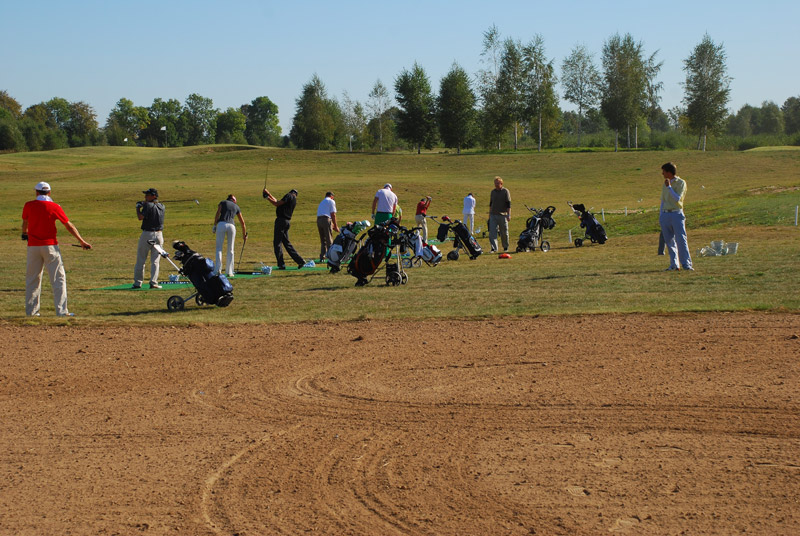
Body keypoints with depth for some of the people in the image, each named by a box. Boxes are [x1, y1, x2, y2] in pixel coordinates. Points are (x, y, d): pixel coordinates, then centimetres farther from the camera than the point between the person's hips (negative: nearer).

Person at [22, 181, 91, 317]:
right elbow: (69, 226, -3)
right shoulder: (54, 207, -4)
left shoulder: (28, 206, 2)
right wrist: (82, 241, 3)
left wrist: (25, 233, 42)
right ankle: (61, 310, -6)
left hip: (33, 245, 3)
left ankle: (31, 310, 15)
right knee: (58, 278, 1)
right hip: (50, 245, -2)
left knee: (32, 278, 12)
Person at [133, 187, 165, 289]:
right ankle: (153, 282, -1)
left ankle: (138, 282, 6)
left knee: (141, 260, 4)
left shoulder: (148, 205, -13)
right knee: (155, 261, 6)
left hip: (147, 234, -5)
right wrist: (144, 204, 17)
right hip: (159, 235, 5)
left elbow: (140, 217, -20)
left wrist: (138, 207, -5)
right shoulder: (162, 207, 8)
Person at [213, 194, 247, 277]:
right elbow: (242, 223, 30)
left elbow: (218, 214, 0)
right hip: (231, 226, 2)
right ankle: (229, 272, 8)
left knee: (219, 248, 2)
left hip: (221, 224, -2)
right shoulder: (236, 207, 25)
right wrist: (245, 235, 40)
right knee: (230, 249, 12)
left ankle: (218, 269, -13)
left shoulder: (222, 203, 19)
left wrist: (214, 225, -1)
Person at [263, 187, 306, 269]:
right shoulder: (294, 200, 21)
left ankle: (281, 265, -7)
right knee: (286, 243, 14)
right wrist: (268, 194, 31)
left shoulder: (289, 196, -4)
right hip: (287, 222, 8)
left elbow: (277, 204, -11)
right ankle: (300, 261, 9)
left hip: (281, 220, -8)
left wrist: (268, 198, 1)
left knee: (277, 243, -4)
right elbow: (277, 201, 27)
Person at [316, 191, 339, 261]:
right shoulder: (331, 201, 5)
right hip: (326, 220, -7)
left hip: (318, 220, 7)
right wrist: (335, 226, 1)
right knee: (329, 240, -4)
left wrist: (332, 225, 26)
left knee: (323, 240, 13)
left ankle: (322, 257, 9)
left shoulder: (322, 202, 28)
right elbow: (333, 214, -3)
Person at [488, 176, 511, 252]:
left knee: (504, 233, 5)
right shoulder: (493, 192, 12)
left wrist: (508, 215, -15)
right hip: (493, 215, 4)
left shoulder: (506, 192, -2)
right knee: (492, 232, -10)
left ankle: (505, 247, 21)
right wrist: (489, 214, 17)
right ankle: (493, 248, -13)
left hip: (502, 215, -4)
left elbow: (508, 204, -6)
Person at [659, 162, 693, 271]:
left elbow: (677, 198, -14)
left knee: (681, 239, -11)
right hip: (665, 214, 6)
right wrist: (660, 215, 17)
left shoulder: (681, 183, -3)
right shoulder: (665, 184, 16)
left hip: (676, 214, -6)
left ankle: (686, 264, -11)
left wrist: (669, 187, -14)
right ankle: (674, 264, 9)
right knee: (669, 241, 4)